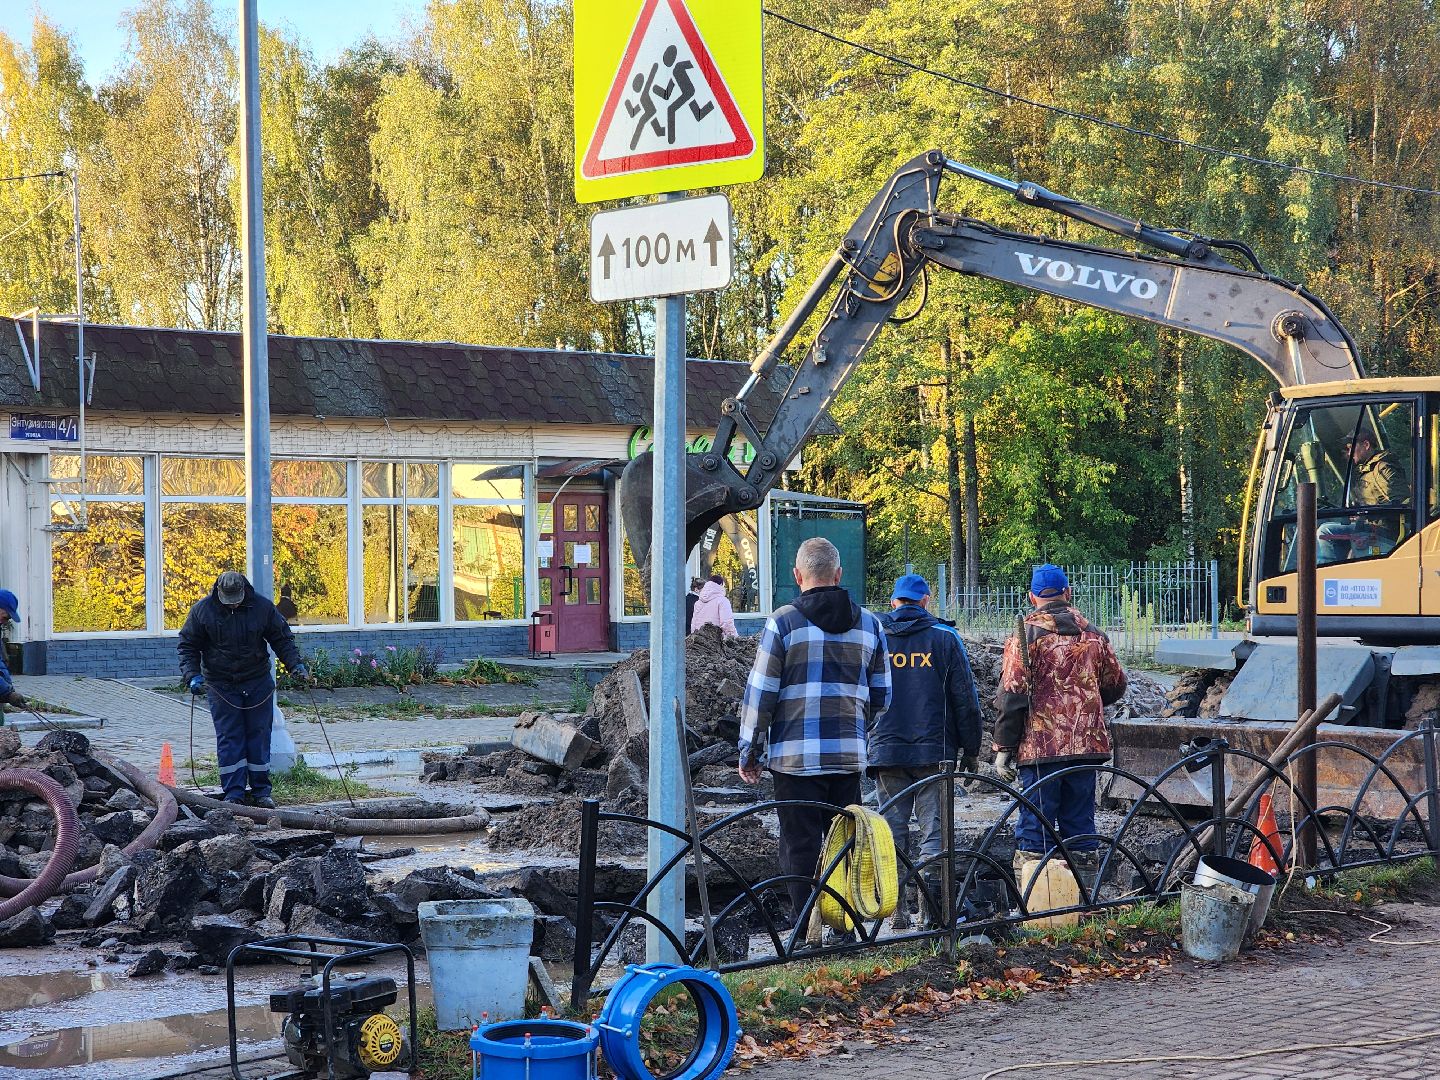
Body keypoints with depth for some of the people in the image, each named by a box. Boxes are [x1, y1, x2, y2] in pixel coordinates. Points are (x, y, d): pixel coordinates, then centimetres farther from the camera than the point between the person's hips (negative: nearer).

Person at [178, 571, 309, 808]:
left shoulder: (262, 607, -3)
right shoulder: (202, 611, -5)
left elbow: (282, 639, 6)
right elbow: (188, 647, 2)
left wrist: (295, 664, -8)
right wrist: (192, 675, -12)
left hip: (258, 682, 1)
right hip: (221, 686, -1)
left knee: (259, 736, 3)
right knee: (229, 740, -3)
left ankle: (261, 792, 11)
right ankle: (234, 794, 0)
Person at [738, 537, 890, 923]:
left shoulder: (783, 621, -6)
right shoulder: (869, 624, 8)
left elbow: (760, 694, -6)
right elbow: (881, 696, 14)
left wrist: (750, 753, 3)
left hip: (796, 756, -4)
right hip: (849, 755, 4)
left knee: (801, 848, 0)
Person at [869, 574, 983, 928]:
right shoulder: (945, 637, 1)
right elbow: (965, 699, 1)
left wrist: (858, 746, 16)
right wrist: (971, 750, 8)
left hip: (885, 750, 2)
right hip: (934, 751, -1)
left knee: (893, 830, 6)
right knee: (934, 829, 2)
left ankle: (896, 911, 3)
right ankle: (935, 908, -4)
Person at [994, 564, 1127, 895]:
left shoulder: (1026, 635, -6)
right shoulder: (1092, 634, 10)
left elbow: (1012, 694, -11)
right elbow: (1115, 685, 17)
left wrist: (1003, 747, -7)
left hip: (1041, 745, -5)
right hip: (1086, 744, 5)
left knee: (1034, 832, -2)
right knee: (1080, 829, 12)